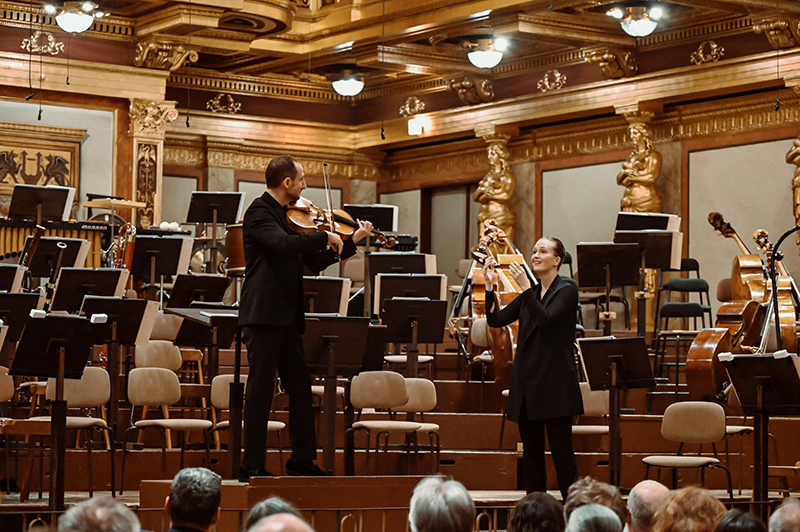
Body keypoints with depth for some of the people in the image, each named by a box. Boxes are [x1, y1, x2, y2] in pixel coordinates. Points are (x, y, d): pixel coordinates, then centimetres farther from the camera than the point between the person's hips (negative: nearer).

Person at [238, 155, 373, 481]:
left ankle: (302, 462, 18)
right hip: (263, 315, -9)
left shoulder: (289, 216, 18)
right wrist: (325, 236, -18)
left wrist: (352, 241, 19)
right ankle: (252, 467, -1)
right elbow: (284, 244, -28)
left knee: (301, 388, 10)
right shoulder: (259, 212, -9)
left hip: (287, 317, 9)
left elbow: (315, 263, 21)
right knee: (261, 389, -6)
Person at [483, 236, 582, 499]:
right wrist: (490, 286, -3)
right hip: (527, 380, 7)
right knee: (531, 452, 8)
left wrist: (525, 287, -20)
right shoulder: (530, 293, 15)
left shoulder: (567, 289, -4)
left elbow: (546, 320, -20)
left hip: (555, 381, -7)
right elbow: (495, 319, 8)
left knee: (561, 449, -6)